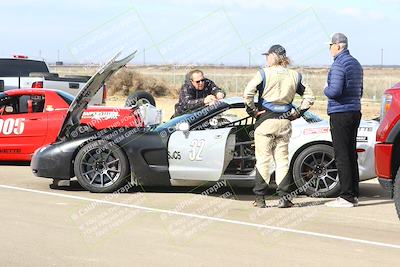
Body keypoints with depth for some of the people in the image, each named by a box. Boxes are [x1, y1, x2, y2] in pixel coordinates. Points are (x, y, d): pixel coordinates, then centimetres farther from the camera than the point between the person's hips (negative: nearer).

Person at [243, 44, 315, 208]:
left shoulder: (264, 73, -7)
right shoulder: (294, 76, 7)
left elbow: (247, 93, -17)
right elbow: (309, 96, 11)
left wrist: (252, 110, -6)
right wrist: (298, 113, 11)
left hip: (265, 120, -4)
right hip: (285, 121, 4)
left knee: (263, 159, 2)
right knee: (282, 159, 10)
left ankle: (260, 199, 4)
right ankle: (284, 197, 5)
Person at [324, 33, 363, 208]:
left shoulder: (339, 65, -14)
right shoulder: (356, 64, 17)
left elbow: (334, 91, -22)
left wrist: (326, 90, -3)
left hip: (340, 114, -9)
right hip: (355, 112, 9)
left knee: (341, 155, -7)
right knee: (351, 154, 12)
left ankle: (347, 197, -8)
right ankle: (354, 195, 14)